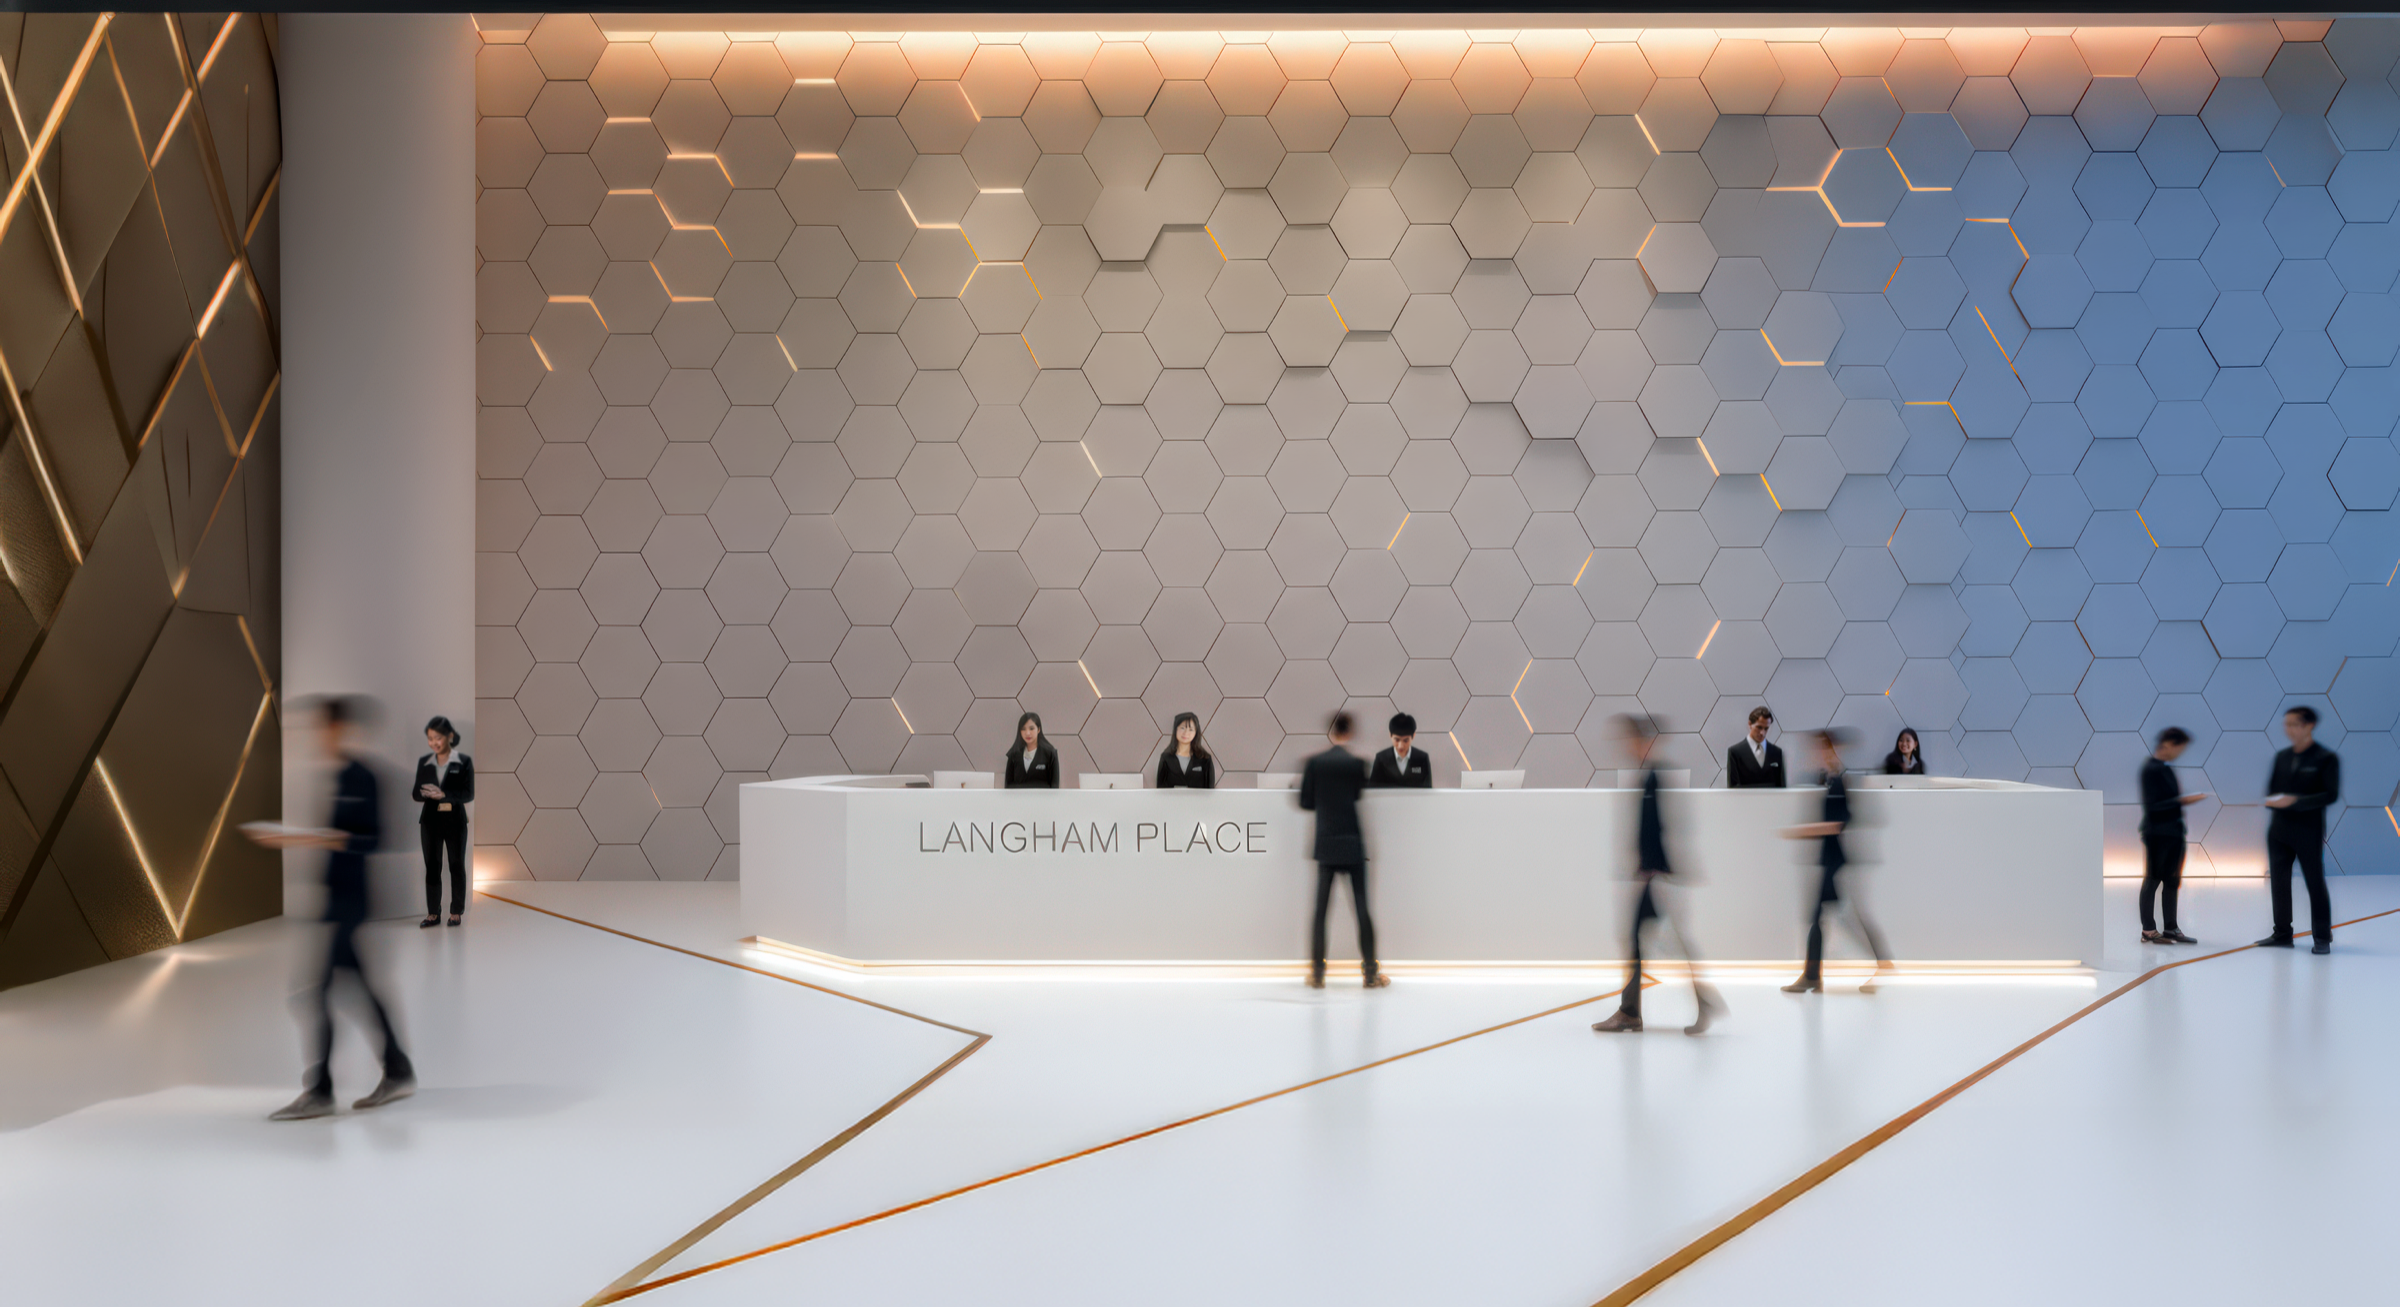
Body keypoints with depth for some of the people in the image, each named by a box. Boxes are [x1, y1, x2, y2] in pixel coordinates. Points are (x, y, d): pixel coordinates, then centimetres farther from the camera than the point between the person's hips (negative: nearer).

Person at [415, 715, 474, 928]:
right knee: (432, 867, 5)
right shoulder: (424, 762, 5)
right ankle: (433, 914, 10)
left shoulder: (464, 762, -6)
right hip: (430, 820, 3)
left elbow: (469, 794, -10)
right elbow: (416, 793, 5)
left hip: (455, 820, -3)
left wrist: (443, 794, -23)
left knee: (457, 866, 6)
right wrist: (426, 793, -18)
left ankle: (456, 913, 13)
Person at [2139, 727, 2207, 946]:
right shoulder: (2150, 769, -15)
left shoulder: (2167, 768, 13)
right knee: (2152, 879, -1)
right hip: (2157, 833, -9)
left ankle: (2170, 928, 17)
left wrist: (2186, 799, 6)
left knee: (2172, 880, 11)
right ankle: (2148, 930, 5)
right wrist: (2182, 800, -21)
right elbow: (2153, 804, -20)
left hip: (2173, 832, 9)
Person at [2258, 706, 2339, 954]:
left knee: (2315, 884, 1)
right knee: (2279, 883, 9)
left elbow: (2331, 795, -14)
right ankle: (2282, 934, 19)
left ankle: (2322, 938, 9)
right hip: (2279, 830, 6)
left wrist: (2295, 801, -22)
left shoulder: (2326, 758, -7)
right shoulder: (2282, 757, 11)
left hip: (2308, 833, -6)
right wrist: (2273, 801, -9)